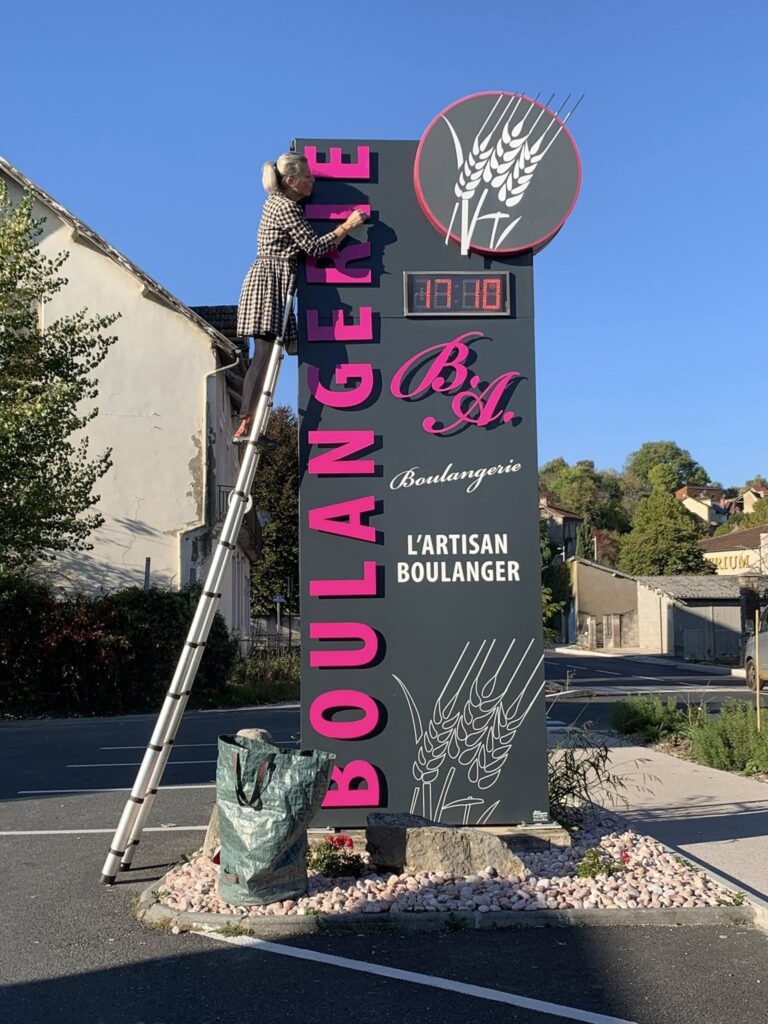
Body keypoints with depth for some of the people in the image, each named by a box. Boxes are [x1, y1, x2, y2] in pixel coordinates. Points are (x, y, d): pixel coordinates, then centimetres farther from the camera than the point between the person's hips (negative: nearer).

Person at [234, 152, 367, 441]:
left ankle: (245, 423, 0)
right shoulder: (287, 208, -10)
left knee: (264, 355, 4)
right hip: (271, 280, -10)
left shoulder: (276, 201, 19)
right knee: (265, 353, -17)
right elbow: (314, 247, -14)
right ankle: (245, 424, -23)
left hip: (265, 278, 10)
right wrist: (347, 226, -8)